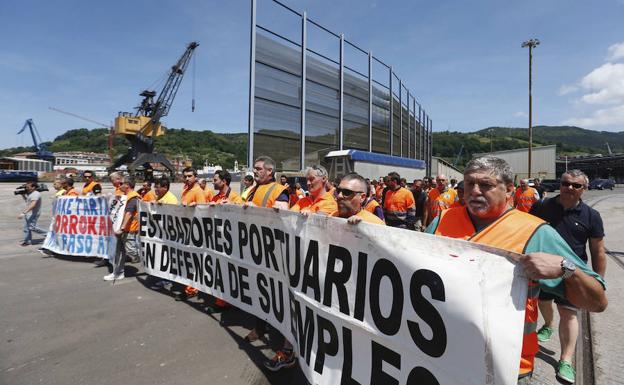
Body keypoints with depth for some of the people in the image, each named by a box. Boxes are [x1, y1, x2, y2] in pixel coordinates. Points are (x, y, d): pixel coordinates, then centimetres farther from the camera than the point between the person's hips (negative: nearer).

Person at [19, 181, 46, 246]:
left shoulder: (36, 194, -19)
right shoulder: (29, 193, 13)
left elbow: (32, 205, -29)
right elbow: (26, 200, 33)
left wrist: (23, 213, -32)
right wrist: (22, 194, 16)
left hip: (33, 214, -10)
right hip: (28, 213, 10)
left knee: (31, 227, -10)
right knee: (26, 228, 12)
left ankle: (47, 233, 4)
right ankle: (27, 241, 20)